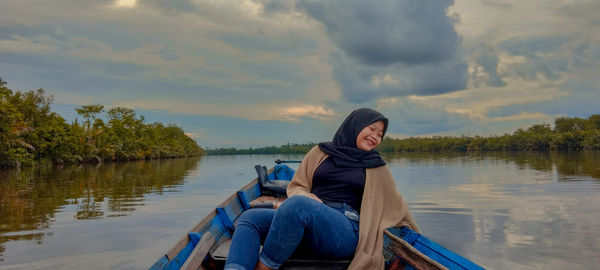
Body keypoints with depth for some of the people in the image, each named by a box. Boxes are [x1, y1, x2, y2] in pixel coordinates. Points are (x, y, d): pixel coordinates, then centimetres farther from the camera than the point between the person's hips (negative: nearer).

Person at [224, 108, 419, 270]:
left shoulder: (377, 169, 20)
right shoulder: (320, 153, 20)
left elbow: (396, 204, 29)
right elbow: (296, 186, 18)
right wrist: (306, 196, -6)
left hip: (345, 231, -3)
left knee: (297, 204, -35)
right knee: (250, 218, -23)